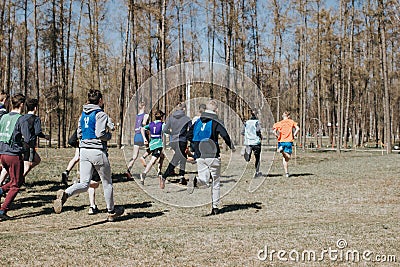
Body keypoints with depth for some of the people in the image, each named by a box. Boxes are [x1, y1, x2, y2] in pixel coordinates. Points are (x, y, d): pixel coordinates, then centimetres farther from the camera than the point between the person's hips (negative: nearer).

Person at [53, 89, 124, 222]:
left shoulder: (83, 115, 13)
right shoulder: (101, 114, -10)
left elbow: (79, 134, 18)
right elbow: (100, 134, -19)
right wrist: (108, 135, 0)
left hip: (83, 150, 6)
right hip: (98, 151, -6)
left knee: (84, 184, 0)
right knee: (107, 182, 12)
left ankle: (65, 194, -30)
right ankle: (111, 212, 24)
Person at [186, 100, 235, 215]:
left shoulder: (198, 121, 10)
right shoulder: (216, 122, -5)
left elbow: (189, 136, 13)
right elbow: (225, 135, -18)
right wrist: (231, 146, -2)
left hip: (199, 157, 3)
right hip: (213, 156, -3)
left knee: (204, 181, 5)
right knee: (216, 181, 9)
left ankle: (196, 180, -30)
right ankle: (215, 207, 10)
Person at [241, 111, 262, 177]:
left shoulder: (246, 123, 12)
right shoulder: (257, 122, 2)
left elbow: (242, 132, 8)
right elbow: (258, 130, -14)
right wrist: (260, 136, 3)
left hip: (248, 142, 2)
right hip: (256, 142, -2)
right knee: (257, 158, 11)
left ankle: (248, 154, -29)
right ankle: (257, 172, 12)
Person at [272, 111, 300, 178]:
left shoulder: (279, 123, 6)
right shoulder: (291, 122, 6)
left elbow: (274, 131, -7)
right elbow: (297, 128, -7)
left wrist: (277, 136, 8)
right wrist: (294, 135, 3)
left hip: (281, 141, 2)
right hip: (289, 141, -2)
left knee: (284, 157, 12)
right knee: (288, 157, -4)